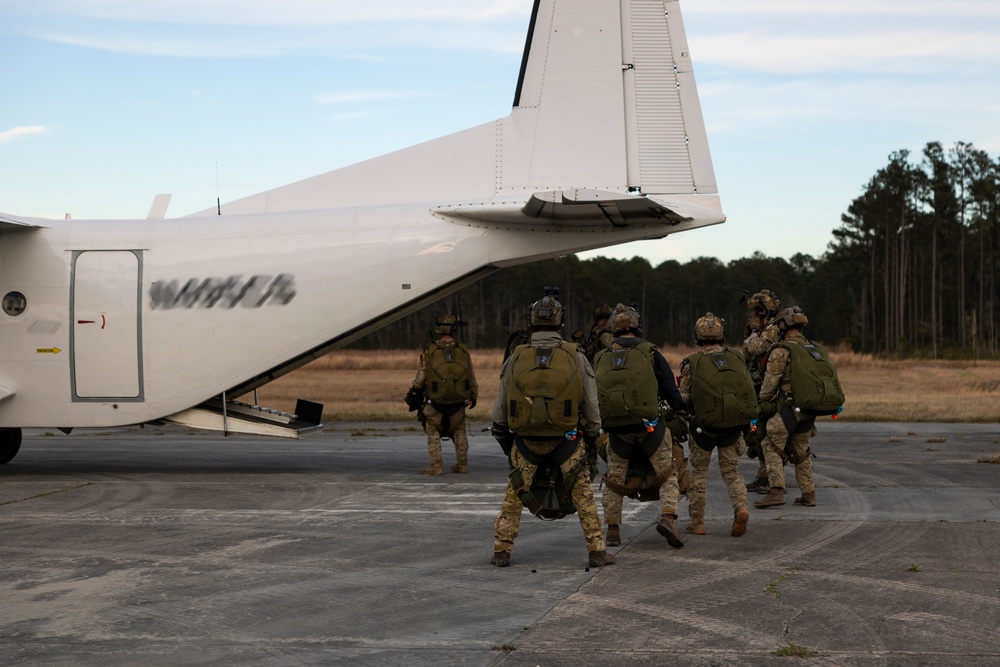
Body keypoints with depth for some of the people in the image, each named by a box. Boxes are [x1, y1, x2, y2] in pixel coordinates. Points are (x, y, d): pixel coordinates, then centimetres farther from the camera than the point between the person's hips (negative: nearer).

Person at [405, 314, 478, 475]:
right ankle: (462, 464, 20)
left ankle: (436, 466, 4)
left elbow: (420, 377, -4)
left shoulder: (430, 351, -8)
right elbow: (472, 377, 6)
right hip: (458, 401, 2)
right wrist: (474, 396, 20)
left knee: (433, 432, 9)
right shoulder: (463, 351, -1)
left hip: (435, 401, -2)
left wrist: (412, 395, 11)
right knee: (459, 431, 18)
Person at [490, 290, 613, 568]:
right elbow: (592, 405, 1)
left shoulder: (516, 359, -1)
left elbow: (499, 408, 5)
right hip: (566, 441, -1)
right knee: (583, 496, 9)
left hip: (525, 442, 1)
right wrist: (592, 438, 14)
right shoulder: (576, 358, -4)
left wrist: (503, 440, 18)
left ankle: (501, 552, 15)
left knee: (513, 498, 15)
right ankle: (597, 551, 7)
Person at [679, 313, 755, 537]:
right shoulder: (736, 358, 4)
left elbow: (683, 399, -6)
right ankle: (741, 507, -10)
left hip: (705, 425, -2)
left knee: (699, 472, 15)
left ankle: (697, 522, 16)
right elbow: (750, 391, 6)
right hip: (734, 426, 2)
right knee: (731, 471, 16)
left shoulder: (693, 363, -6)